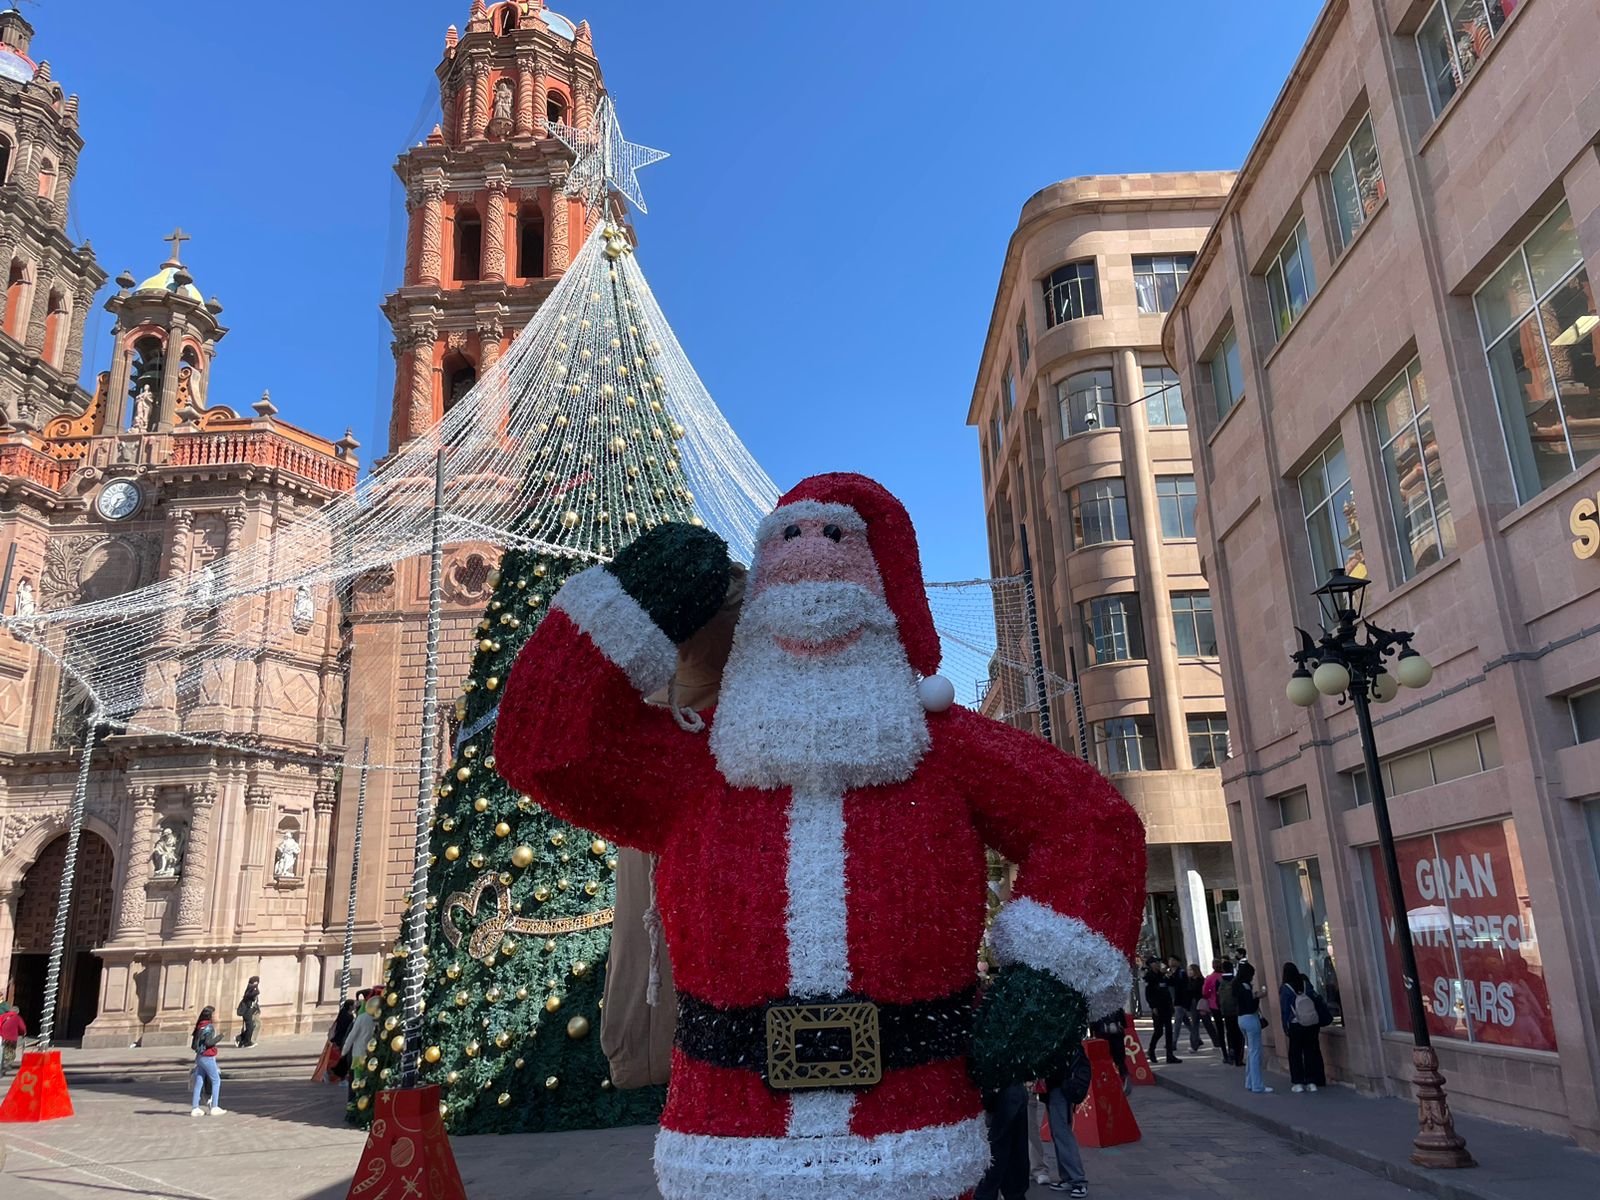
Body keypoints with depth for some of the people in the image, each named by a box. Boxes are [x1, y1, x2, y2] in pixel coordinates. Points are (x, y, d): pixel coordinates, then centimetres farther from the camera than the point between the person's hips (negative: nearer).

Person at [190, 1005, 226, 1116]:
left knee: (199, 1082, 9)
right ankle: (214, 1107, 2)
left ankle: (195, 1108, 10)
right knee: (216, 1081, 2)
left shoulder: (200, 1026, 8)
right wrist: (219, 1037, -9)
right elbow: (208, 1042, -22)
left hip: (199, 1056, 8)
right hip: (207, 1057, -8)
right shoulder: (209, 1027, -15)